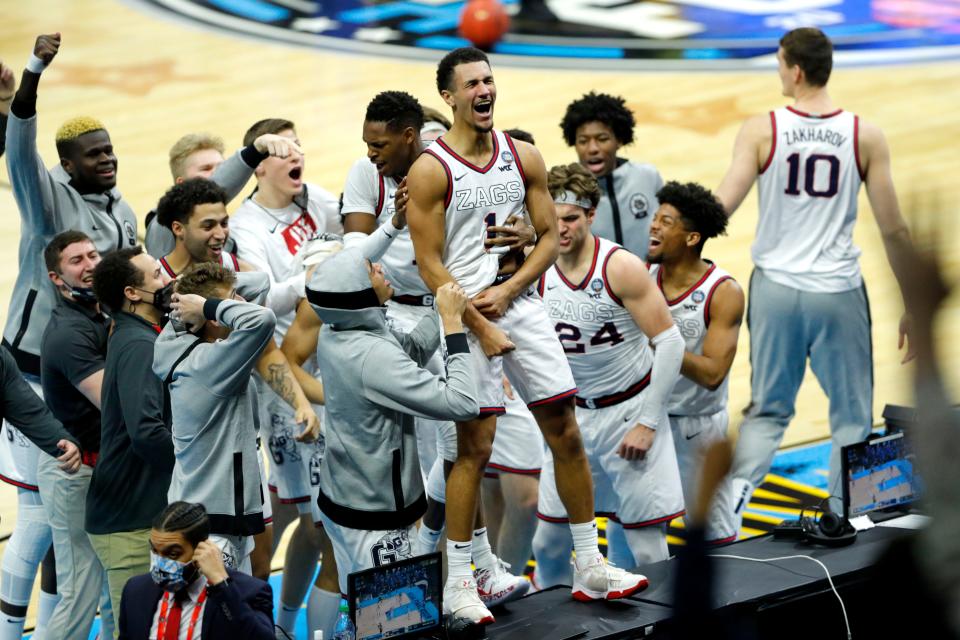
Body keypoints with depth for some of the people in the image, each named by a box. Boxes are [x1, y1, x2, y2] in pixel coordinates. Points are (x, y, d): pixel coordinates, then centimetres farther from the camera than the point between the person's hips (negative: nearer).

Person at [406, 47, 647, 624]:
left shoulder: (525, 158, 7)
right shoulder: (430, 171, -8)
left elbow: (550, 237, 8)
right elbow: (430, 264, -10)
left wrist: (507, 292, -8)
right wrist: (481, 328, -14)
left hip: (522, 306, 5)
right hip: (467, 316, -5)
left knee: (567, 434, 5)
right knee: (475, 447, -4)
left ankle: (591, 569, 16)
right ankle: (458, 585, 6)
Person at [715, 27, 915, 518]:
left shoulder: (761, 130, -6)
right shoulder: (865, 136, -4)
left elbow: (720, 207, -11)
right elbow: (893, 229, -1)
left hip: (776, 288, 1)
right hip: (839, 292, -1)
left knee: (768, 411, 15)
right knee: (852, 418, 13)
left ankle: (736, 488, -7)